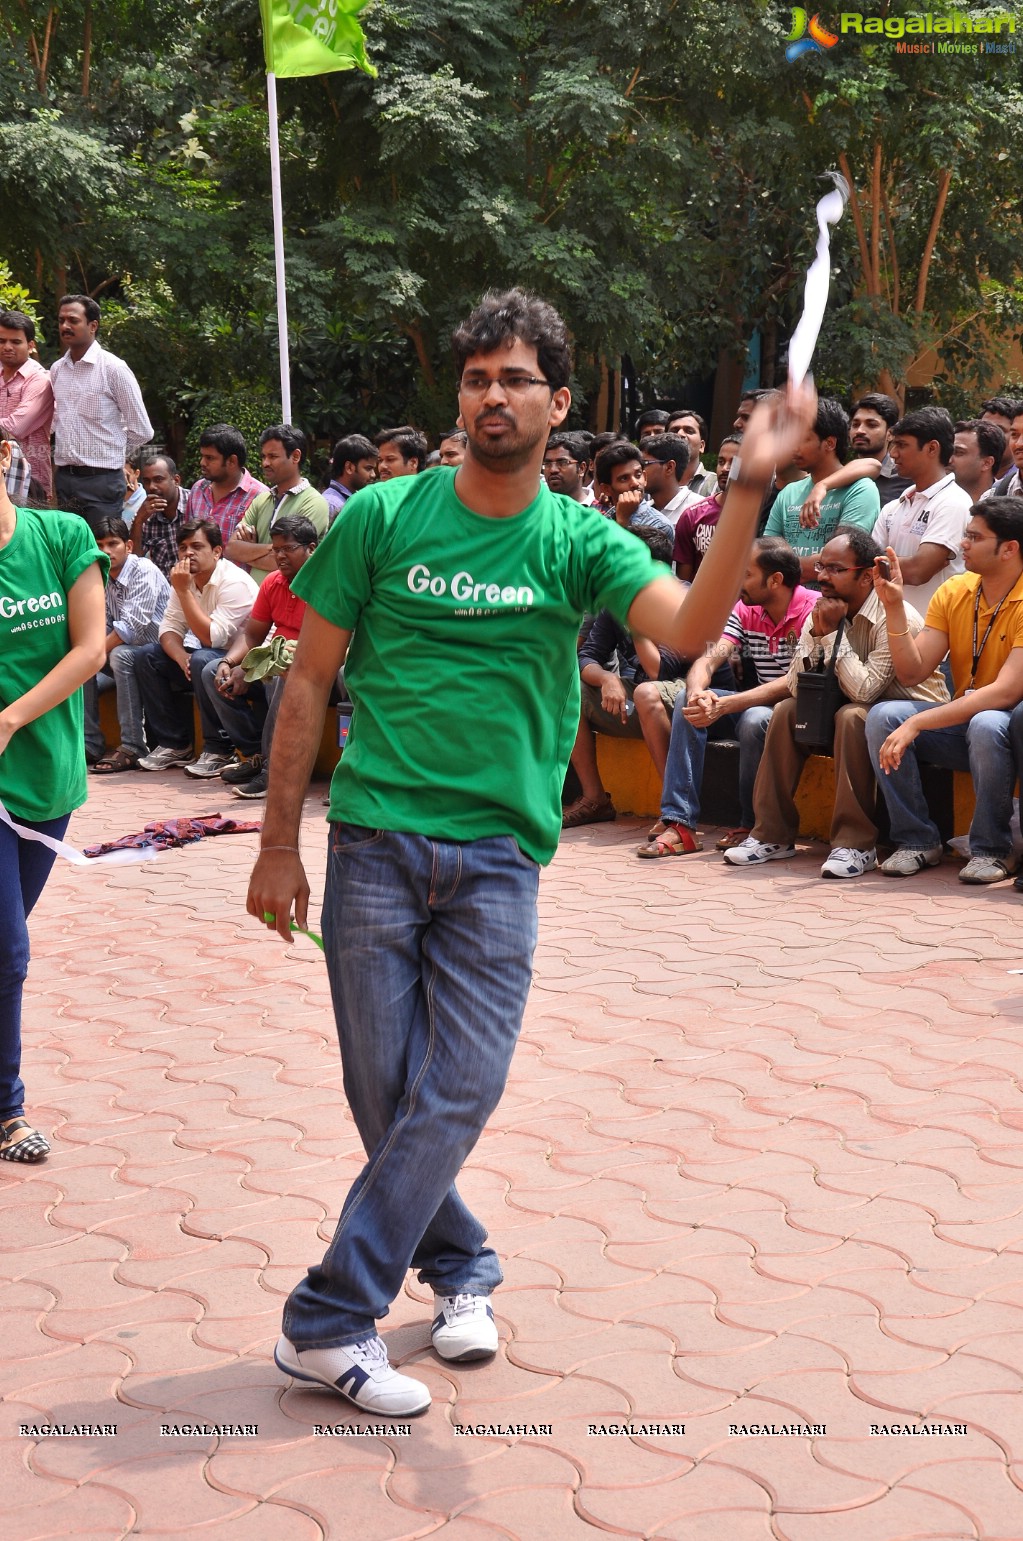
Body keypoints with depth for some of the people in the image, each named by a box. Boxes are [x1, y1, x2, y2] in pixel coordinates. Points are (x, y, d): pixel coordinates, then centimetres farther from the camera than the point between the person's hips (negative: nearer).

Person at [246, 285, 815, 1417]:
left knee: (460, 1092, -4)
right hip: (374, 841, 0)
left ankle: (327, 1323, 6)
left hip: (497, 856, 0)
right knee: (385, 1090, 3)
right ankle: (461, 1267, 25)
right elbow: (309, 682, 5)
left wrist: (747, 492, -29)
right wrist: (279, 845, 1)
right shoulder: (382, 519, 1)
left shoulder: (579, 542, 3)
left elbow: (690, 626, -16)